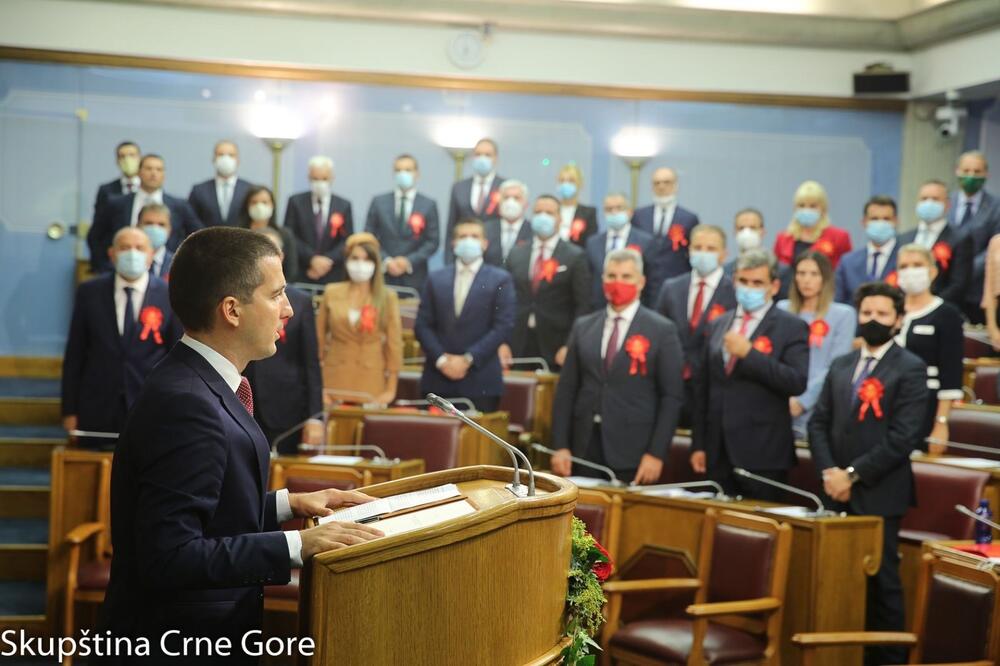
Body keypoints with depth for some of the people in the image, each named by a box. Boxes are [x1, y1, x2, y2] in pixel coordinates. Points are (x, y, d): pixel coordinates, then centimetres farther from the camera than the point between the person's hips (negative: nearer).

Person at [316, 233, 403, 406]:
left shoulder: (387, 297, 1)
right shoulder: (331, 293, 5)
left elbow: (394, 344, 2)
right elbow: (319, 337, 9)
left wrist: (391, 390, -1)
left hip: (371, 385, -1)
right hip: (334, 382, 1)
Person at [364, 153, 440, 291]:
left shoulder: (429, 205, 7)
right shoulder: (379, 202, 9)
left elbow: (433, 242, 3)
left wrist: (409, 261, -10)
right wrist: (386, 261, -8)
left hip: (414, 278, 0)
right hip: (383, 276, 1)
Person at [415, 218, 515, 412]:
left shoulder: (500, 280, 3)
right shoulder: (435, 279, 13)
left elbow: (503, 327, -5)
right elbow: (422, 325, 8)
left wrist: (468, 359, -10)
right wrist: (441, 360, -7)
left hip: (481, 382, -2)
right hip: (438, 380, 3)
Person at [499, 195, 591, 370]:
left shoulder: (575, 257, 1)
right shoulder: (516, 255, 12)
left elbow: (582, 306, -3)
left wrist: (570, 347, -11)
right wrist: (502, 342, 1)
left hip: (555, 347, -3)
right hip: (519, 346, 3)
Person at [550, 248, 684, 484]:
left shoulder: (662, 331, -1)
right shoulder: (583, 327, 10)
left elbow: (671, 396, -3)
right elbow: (566, 389, 9)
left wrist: (656, 454, -10)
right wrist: (560, 446, 1)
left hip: (633, 453, -3)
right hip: (585, 447, 3)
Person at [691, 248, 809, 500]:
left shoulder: (791, 327, -2)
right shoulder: (718, 326, 14)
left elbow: (798, 383, -14)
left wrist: (749, 353, -19)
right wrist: (698, 444, 11)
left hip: (762, 454, -4)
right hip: (718, 453, 5)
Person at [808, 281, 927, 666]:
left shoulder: (910, 370, -5)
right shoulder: (841, 366, 15)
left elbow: (902, 438, -13)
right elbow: (819, 422, 11)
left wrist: (853, 473, -14)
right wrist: (828, 471, -6)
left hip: (878, 494, -5)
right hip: (838, 493, 5)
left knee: (881, 581, 1)